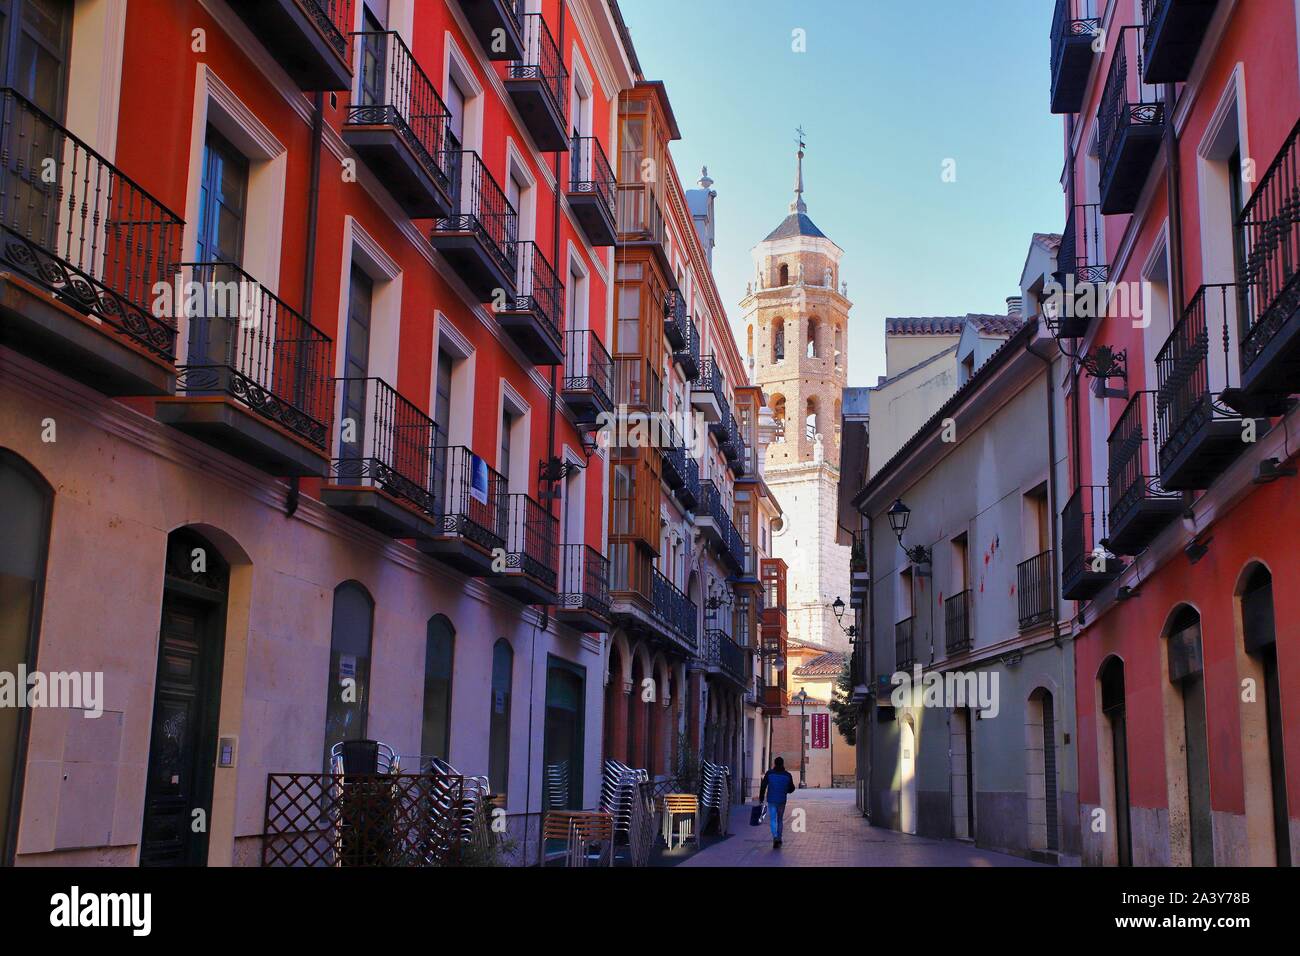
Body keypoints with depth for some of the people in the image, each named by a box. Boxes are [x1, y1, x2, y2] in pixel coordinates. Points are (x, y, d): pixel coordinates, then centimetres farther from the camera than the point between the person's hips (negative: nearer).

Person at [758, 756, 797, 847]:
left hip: (771, 800, -2)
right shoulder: (787, 775, 1)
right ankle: (779, 838, 18)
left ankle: (775, 837, -21)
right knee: (780, 820, 15)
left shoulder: (769, 773, -4)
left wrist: (761, 798, 3)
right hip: (782, 801, 2)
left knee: (772, 820, -2)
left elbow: (763, 786, -5)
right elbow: (792, 788, 6)